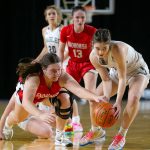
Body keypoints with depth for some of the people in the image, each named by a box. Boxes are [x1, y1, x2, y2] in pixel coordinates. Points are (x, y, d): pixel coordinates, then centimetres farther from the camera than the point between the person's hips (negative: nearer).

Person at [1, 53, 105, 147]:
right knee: (18, 118, 18)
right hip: (25, 90, -1)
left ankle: (59, 136, -7)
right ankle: (8, 124, 57)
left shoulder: (63, 77, -44)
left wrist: (94, 97, -80)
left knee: (65, 102, -27)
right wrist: (41, 114, -81)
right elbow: (26, 102, -62)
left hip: (50, 94, 1)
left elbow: (78, 89, -60)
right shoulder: (32, 78, -50)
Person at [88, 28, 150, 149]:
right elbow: (106, 80, -15)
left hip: (137, 70, -6)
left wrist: (118, 102, -37)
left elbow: (123, 78, -35)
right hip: (116, 72, 6)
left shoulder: (118, 50, -41)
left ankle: (121, 136, -17)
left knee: (134, 98, -32)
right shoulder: (94, 57, -23)